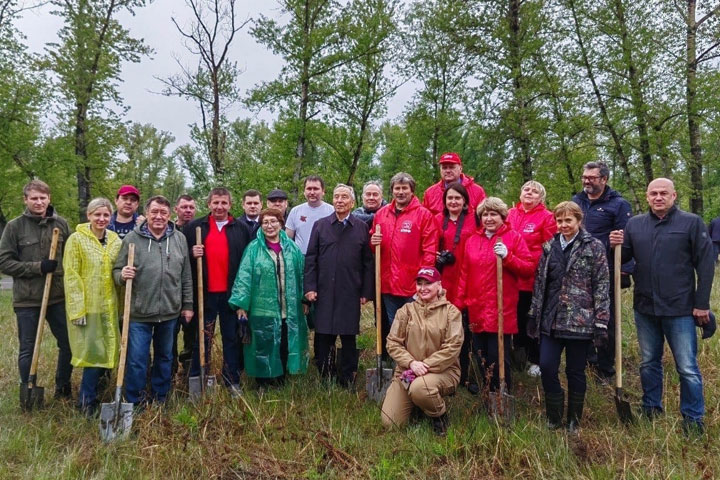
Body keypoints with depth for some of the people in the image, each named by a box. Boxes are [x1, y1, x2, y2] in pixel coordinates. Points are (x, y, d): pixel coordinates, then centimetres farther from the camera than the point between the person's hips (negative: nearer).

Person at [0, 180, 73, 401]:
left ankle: (63, 389, 26)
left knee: (69, 344, 7)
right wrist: (38, 267, -15)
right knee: (27, 349, 8)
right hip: (27, 299, -2)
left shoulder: (61, 224, 3)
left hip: (58, 297, 2)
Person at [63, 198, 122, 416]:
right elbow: (71, 277, -9)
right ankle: (88, 402, 14)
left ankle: (87, 394, 29)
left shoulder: (116, 241, 8)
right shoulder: (76, 239, -5)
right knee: (93, 353, -2)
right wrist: (77, 308, -14)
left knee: (106, 353, 9)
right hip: (86, 306, -5)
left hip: (109, 306, 5)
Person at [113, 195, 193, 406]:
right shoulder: (132, 238, -5)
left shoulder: (179, 239, 3)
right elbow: (117, 270, 1)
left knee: (165, 357, 17)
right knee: (136, 359, 0)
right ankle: (135, 403, 18)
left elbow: (186, 276, 7)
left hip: (170, 311, 3)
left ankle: (160, 398, 33)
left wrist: (187, 304, 7)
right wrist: (122, 275, -23)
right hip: (139, 312, -3)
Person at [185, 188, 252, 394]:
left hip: (232, 293, 0)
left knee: (232, 338, 9)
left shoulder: (242, 228, 5)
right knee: (202, 339, 8)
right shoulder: (194, 227, 6)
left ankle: (233, 381, 19)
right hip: (205, 293, 0)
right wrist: (192, 254, -12)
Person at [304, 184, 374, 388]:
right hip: (324, 292, 1)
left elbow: (368, 262, 4)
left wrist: (366, 292, 0)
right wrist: (310, 287, -2)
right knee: (323, 337, 5)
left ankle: (348, 382, 19)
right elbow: (311, 258, 6)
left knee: (349, 338, 6)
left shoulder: (361, 227, 5)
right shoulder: (320, 225, 8)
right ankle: (325, 378, 20)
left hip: (351, 293, -1)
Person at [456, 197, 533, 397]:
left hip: (502, 310, -4)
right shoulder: (472, 240, 12)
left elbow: (529, 269, -4)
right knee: (481, 356, 11)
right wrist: (460, 302, 9)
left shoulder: (514, 238, 1)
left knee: (498, 358, -4)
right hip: (476, 310, 5)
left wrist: (507, 256, -19)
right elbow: (464, 274, 12)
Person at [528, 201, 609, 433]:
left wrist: (601, 322, -10)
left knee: (575, 371, 7)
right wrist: (534, 315, 10)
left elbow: (602, 286, -6)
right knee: (546, 367, -2)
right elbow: (540, 283, 12)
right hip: (551, 319, 4)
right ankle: (553, 417, 19)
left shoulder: (594, 246, -3)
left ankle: (574, 421, 25)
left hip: (580, 320, -3)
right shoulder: (549, 246, 9)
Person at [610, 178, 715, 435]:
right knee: (649, 363, 17)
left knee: (687, 368, 3)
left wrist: (702, 303, -9)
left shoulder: (692, 222, -5)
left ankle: (693, 418, 20)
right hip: (645, 308, 4)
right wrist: (617, 246, -13)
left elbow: (705, 264, -6)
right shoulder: (634, 224, 5)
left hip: (680, 308, -4)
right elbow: (624, 258, 10)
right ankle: (651, 409, 32)